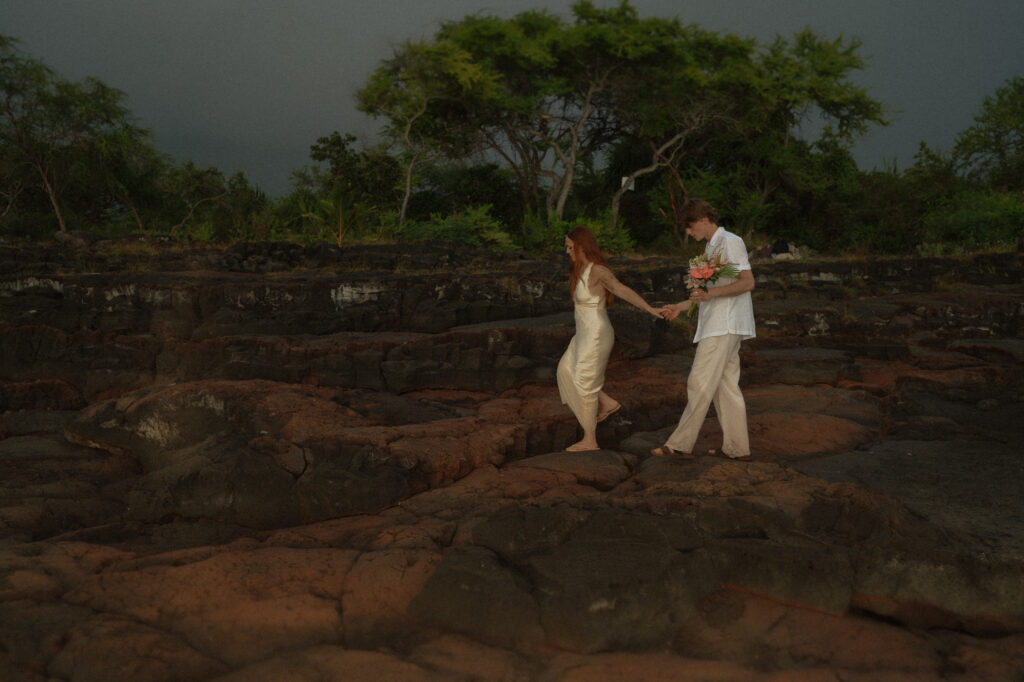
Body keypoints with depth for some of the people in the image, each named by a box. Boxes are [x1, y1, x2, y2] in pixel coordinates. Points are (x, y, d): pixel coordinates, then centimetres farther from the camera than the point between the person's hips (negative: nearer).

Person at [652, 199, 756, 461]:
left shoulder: (730, 242, -8)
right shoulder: (712, 248, 21)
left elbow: (748, 282, -16)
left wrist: (711, 293, -25)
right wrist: (681, 306, 25)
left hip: (724, 325, -10)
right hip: (717, 325, 10)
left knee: (700, 383, -8)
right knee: (725, 386, 8)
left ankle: (681, 444, -6)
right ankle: (737, 447, 10)